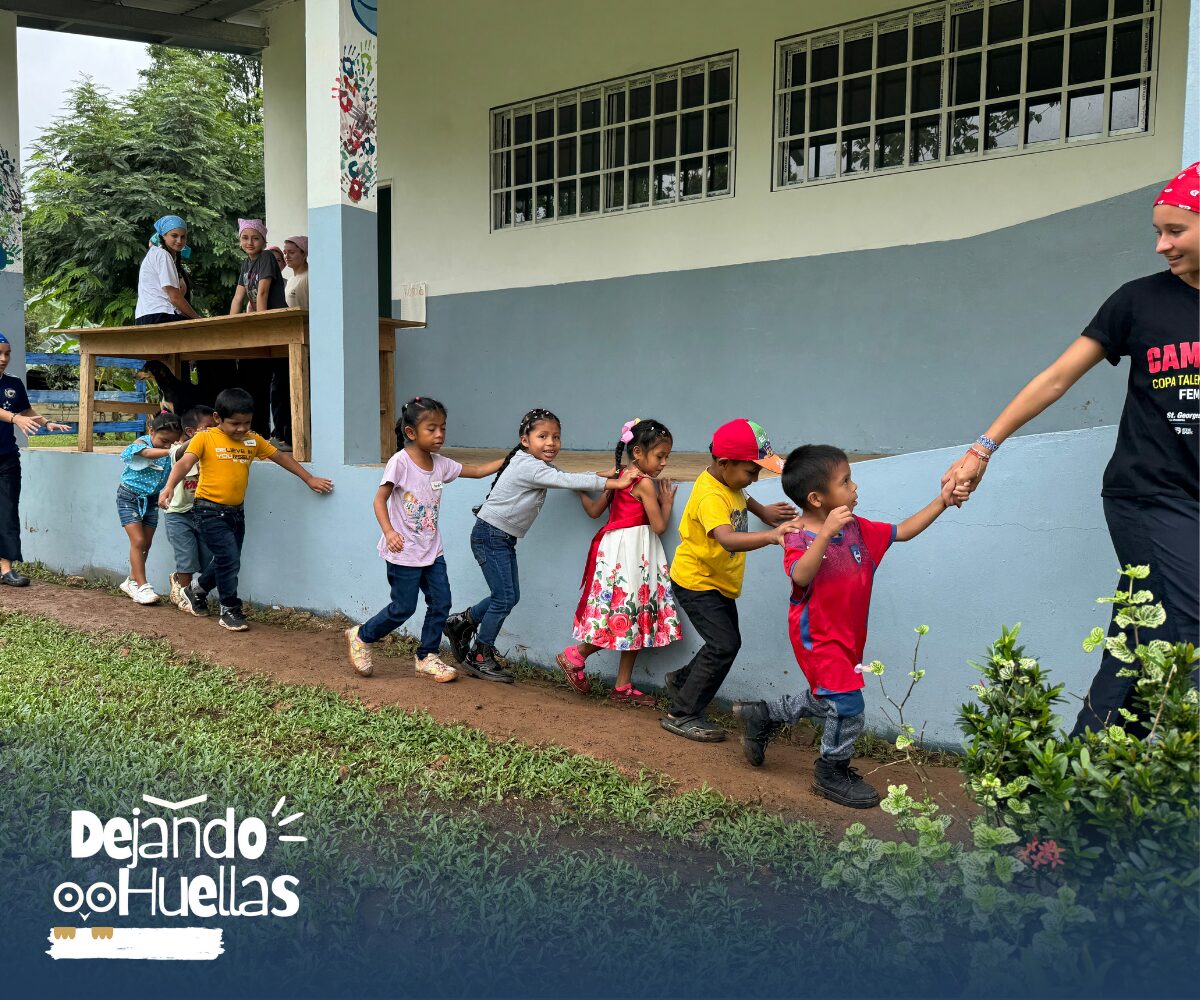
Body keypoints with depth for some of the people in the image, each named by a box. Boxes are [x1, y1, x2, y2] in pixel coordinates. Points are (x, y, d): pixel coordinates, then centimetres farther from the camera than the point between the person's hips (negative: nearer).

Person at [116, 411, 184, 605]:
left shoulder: (172, 451, -4)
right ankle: (142, 586, -8)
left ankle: (132, 582, 24)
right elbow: (148, 453, -39)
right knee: (138, 541, -12)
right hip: (129, 497, -5)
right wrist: (169, 451, -56)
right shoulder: (141, 443, -19)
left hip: (151, 500, 5)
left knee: (146, 544, 8)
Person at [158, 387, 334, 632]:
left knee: (227, 561, 16)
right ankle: (229, 610, 8)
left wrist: (309, 479, 10)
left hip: (236, 511, 6)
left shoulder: (253, 440, 4)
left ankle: (196, 591, 42)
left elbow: (281, 457, 11)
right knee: (229, 559, -10)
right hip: (210, 510, -6)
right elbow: (185, 463, -21)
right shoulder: (205, 439, -10)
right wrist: (170, 486, -38)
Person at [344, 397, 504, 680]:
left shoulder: (440, 464, 4)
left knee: (441, 603, 5)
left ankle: (427, 657, 20)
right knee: (403, 608, 0)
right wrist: (389, 532, -26)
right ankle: (361, 637, 24)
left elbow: (477, 471, 12)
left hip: (432, 550, 7)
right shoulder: (400, 462, -14)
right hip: (404, 552, -7)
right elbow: (380, 500, -13)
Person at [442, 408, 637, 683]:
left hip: (505, 538, 9)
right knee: (505, 598, -6)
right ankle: (479, 657, 8)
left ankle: (461, 623, 29)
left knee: (509, 596, 11)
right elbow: (568, 481, -28)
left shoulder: (536, 465, 7)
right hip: (490, 535, -9)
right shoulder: (529, 467, -23)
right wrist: (615, 483, -27)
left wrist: (608, 475, -7)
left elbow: (569, 478, 6)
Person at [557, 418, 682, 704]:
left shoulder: (618, 478, 11)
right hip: (629, 550, -9)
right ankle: (574, 656, 11)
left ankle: (623, 687, 14)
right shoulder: (646, 483, -13)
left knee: (633, 619, 10)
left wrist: (580, 489, 35)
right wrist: (667, 502, 5)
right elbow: (659, 526, -13)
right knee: (629, 617, -3)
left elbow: (594, 510, 18)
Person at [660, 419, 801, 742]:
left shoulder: (728, 483, 0)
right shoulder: (710, 497, -30)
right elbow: (728, 540, -49)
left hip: (718, 583, 10)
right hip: (696, 583, -10)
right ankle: (682, 715, -1)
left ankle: (680, 681, 41)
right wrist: (771, 536, -61)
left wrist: (764, 511, 11)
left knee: (726, 643, 17)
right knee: (724, 645, -14)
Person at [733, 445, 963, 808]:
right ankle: (832, 774, 16)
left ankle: (761, 716, 41)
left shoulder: (856, 528, 0)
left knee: (825, 701, 21)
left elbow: (902, 531, 7)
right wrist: (826, 533, -51)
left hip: (848, 637, 8)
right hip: (819, 638, -8)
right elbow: (801, 576, -42)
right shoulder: (799, 539, -22)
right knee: (848, 705, -8)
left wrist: (941, 501, 0)